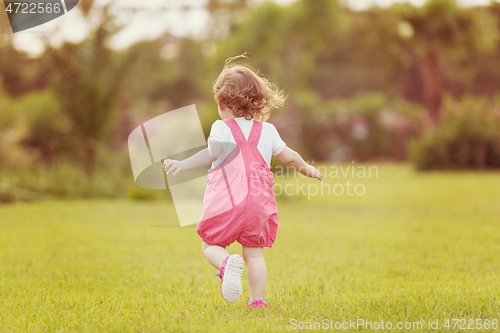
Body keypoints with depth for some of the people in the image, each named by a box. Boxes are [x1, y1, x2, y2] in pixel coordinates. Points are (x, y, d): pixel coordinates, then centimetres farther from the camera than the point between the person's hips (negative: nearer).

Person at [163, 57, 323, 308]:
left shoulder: (221, 128, -3)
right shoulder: (267, 130, 11)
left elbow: (212, 153, -20)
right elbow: (290, 157, 20)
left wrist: (182, 165, -21)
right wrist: (307, 169, 36)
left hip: (226, 203, -3)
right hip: (258, 205, 4)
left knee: (210, 246, 11)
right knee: (254, 254, 13)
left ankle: (227, 263, -20)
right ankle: (257, 300, 7)